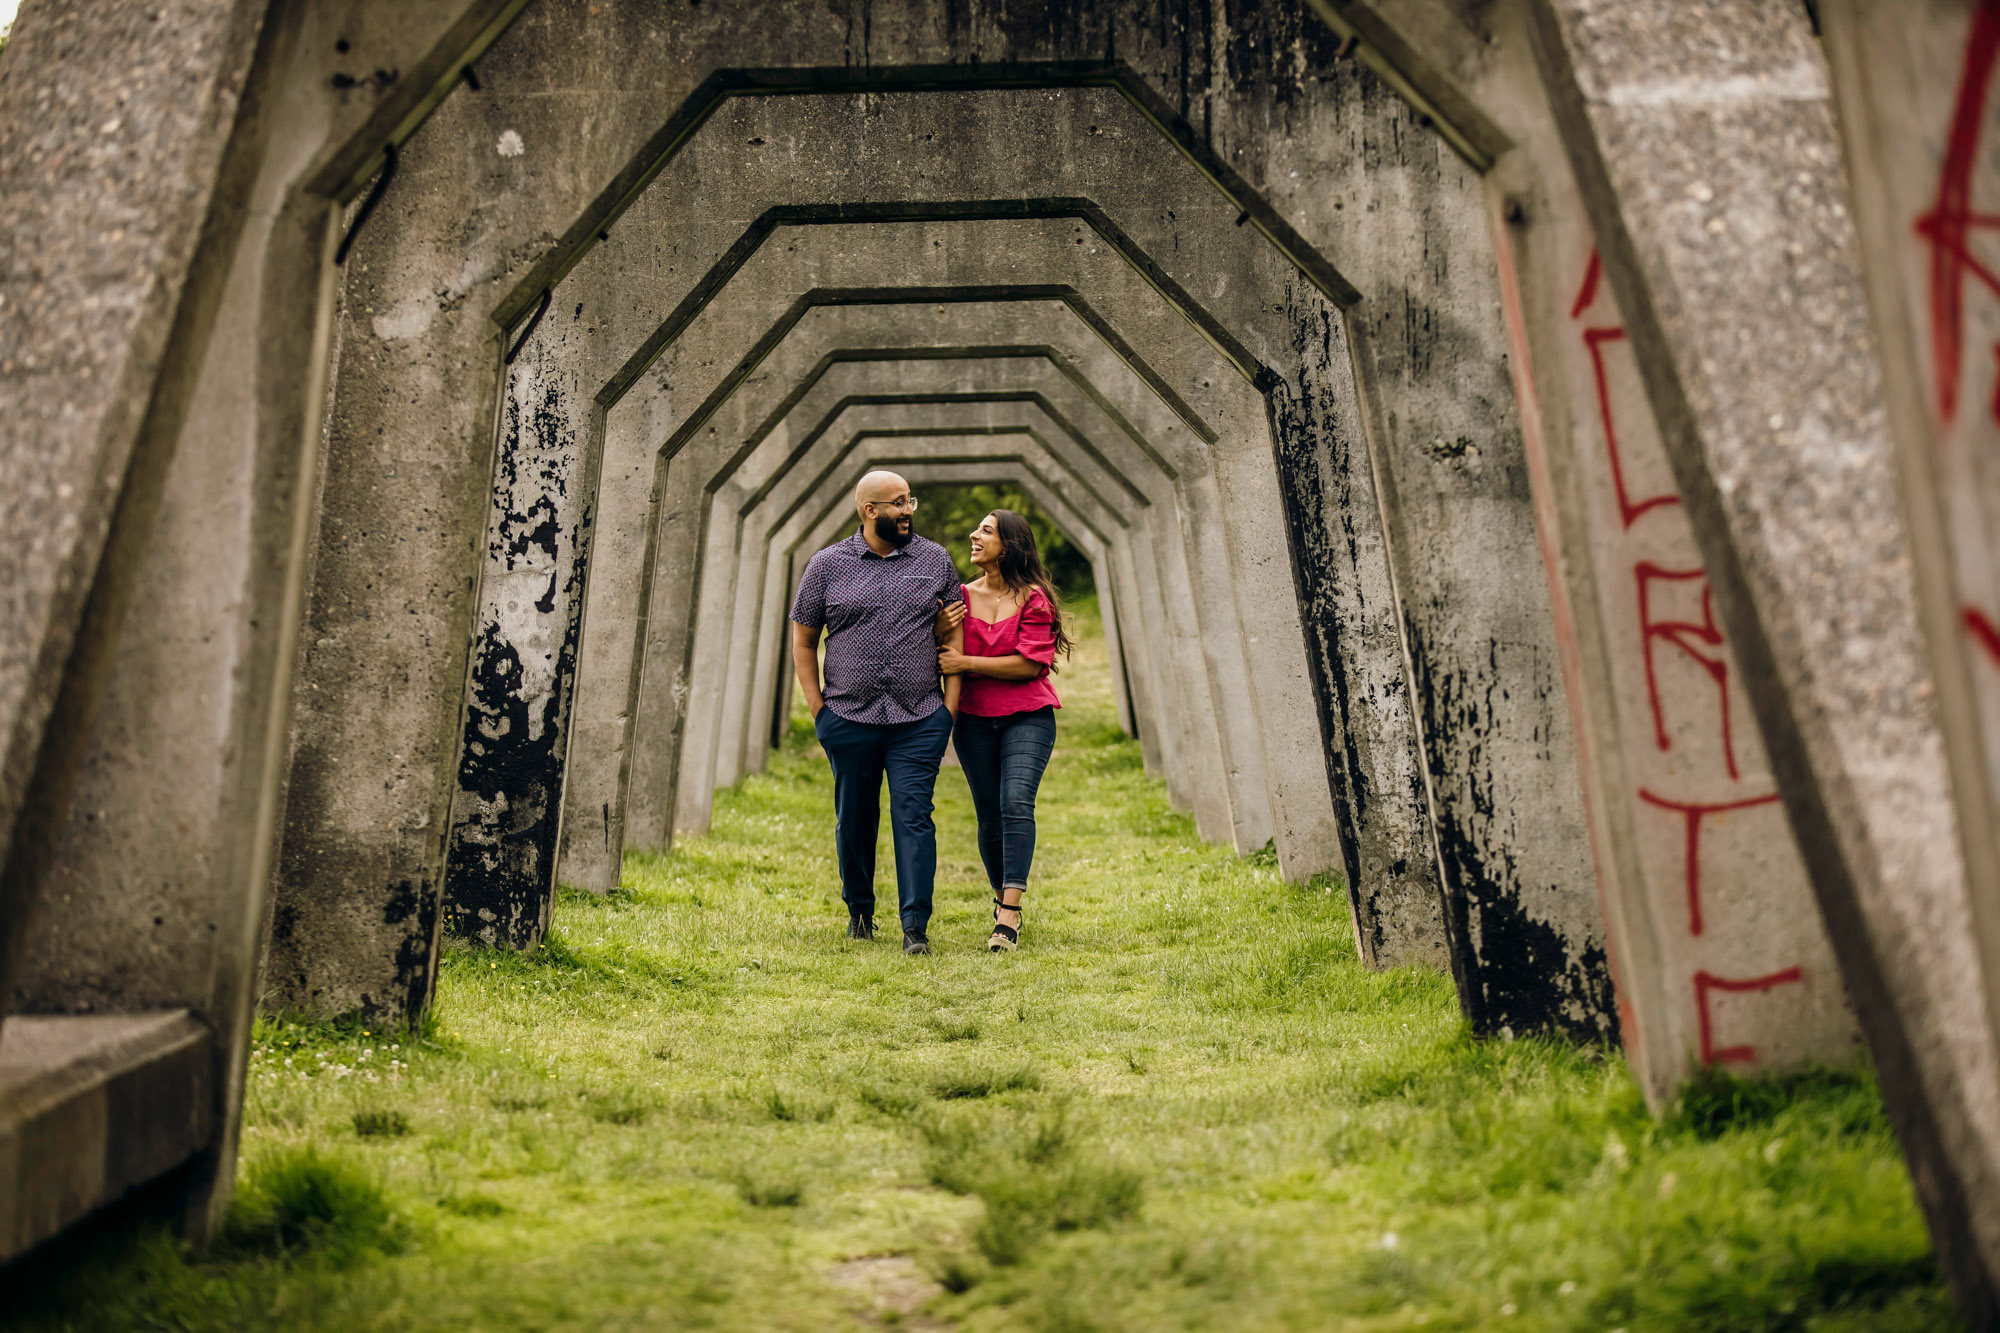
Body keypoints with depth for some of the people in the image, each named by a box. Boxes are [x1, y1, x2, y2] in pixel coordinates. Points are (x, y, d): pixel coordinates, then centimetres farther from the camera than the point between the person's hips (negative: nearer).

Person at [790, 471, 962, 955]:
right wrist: (819, 711, 2)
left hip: (920, 722, 0)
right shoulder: (826, 565, 4)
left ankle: (916, 928, -7)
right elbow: (803, 642, 9)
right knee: (854, 820, 10)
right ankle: (860, 912, 29)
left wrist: (950, 705, 2)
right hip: (849, 720, 1)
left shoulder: (935, 560, 7)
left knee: (913, 816, -8)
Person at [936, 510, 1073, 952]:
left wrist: (966, 662, -15)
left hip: (1027, 718, -4)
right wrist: (944, 632, -11)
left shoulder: (1034, 599, -4)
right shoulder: (961, 597, 7)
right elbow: (948, 664, 10)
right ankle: (1001, 897, 27)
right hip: (974, 720, 4)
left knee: (1016, 803, -19)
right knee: (989, 814, 7)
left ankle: (1010, 915, -24)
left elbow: (1030, 663, -13)